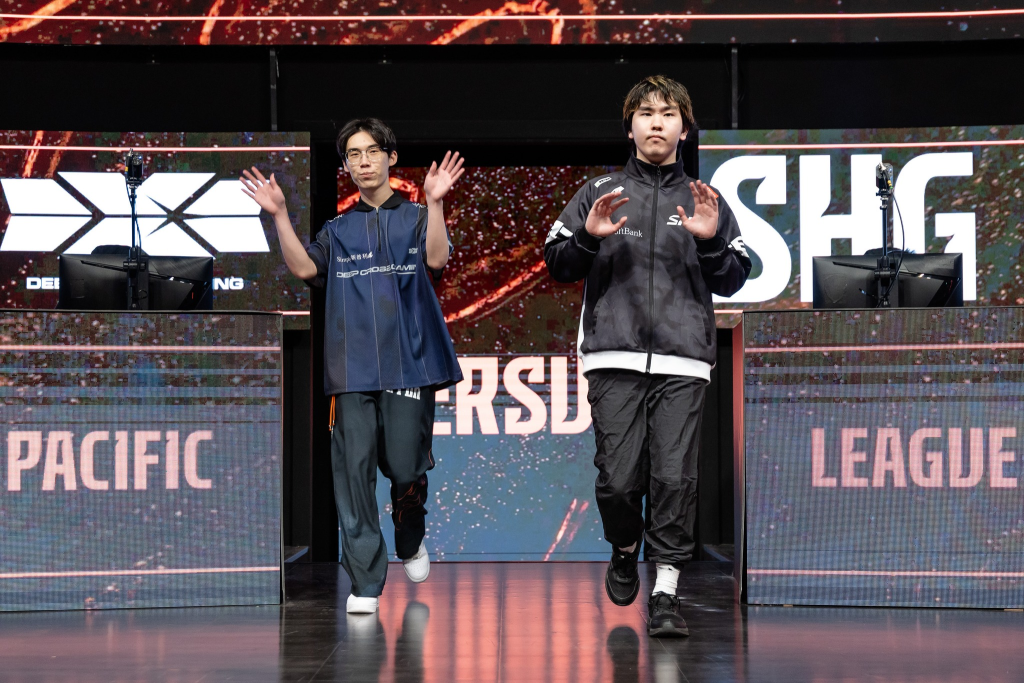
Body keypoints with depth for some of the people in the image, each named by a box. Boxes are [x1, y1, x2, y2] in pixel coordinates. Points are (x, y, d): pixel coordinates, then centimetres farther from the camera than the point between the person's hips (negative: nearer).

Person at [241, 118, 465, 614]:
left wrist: (435, 202, -19)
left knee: (404, 466, -3)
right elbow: (305, 267, 1)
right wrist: (279, 215, -7)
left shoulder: (416, 218, 13)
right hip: (353, 364, 2)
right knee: (354, 466, -6)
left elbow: (436, 258, -7)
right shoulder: (338, 230, 18)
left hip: (408, 359, -2)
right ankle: (365, 581, -2)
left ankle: (411, 540, 29)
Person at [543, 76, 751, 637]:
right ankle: (624, 550, 24)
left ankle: (666, 590, -1)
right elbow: (556, 265, 13)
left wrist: (710, 242, -4)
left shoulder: (704, 200, 16)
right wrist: (589, 237, -6)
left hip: (682, 361, 0)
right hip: (614, 357, 0)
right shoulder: (600, 193, 14)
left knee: (675, 477, -8)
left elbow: (734, 280, 15)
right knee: (619, 477, -6)